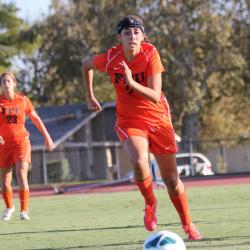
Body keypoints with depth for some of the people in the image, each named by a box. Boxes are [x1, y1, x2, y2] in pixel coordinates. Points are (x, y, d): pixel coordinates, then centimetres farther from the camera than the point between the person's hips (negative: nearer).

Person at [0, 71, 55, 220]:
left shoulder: (23, 100, 1)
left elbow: (35, 118, 13)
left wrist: (47, 136, 15)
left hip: (21, 141, -1)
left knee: (22, 174, -19)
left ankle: (24, 211, -14)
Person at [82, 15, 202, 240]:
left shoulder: (150, 54, -18)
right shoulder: (110, 58, -14)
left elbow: (155, 96, -25)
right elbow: (86, 64, 9)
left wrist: (132, 83, -39)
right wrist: (90, 97, 14)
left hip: (158, 118, 0)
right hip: (129, 121, 0)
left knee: (171, 179, 6)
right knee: (139, 162, -32)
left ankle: (188, 225, 26)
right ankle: (150, 203, -4)